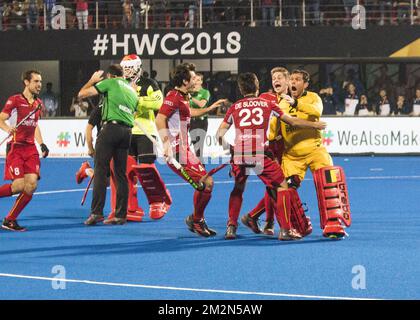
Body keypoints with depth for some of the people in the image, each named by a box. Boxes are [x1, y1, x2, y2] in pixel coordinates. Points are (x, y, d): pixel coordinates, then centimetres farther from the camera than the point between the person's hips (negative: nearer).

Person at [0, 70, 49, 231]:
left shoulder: (38, 103, 14)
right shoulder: (15, 100, -5)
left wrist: (42, 144, 17)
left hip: (31, 149, 6)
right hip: (15, 148, -6)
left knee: (31, 185, -9)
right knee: (19, 185, -19)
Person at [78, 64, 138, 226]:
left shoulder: (110, 83, 4)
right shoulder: (133, 91, 23)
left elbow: (82, 94, 6)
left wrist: (92, 80, 23)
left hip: (111, 127, -6)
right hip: (127, 131, 6)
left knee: (100, 171, -6)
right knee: (121, 174, 8)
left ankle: (96, 212, -13)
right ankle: (121, 215, 6)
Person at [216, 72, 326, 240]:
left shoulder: (234, 107, 15)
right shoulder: (267, 104, 12)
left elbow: (220, 133, 14)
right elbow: (293, 122, 18)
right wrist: (315, 125, 31)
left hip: (239, 155, 3)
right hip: (260, 153, -3)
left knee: (238, 189, 25)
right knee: (282, 186, 10)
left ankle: (231, 227, 14)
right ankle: (285, 229, 1)